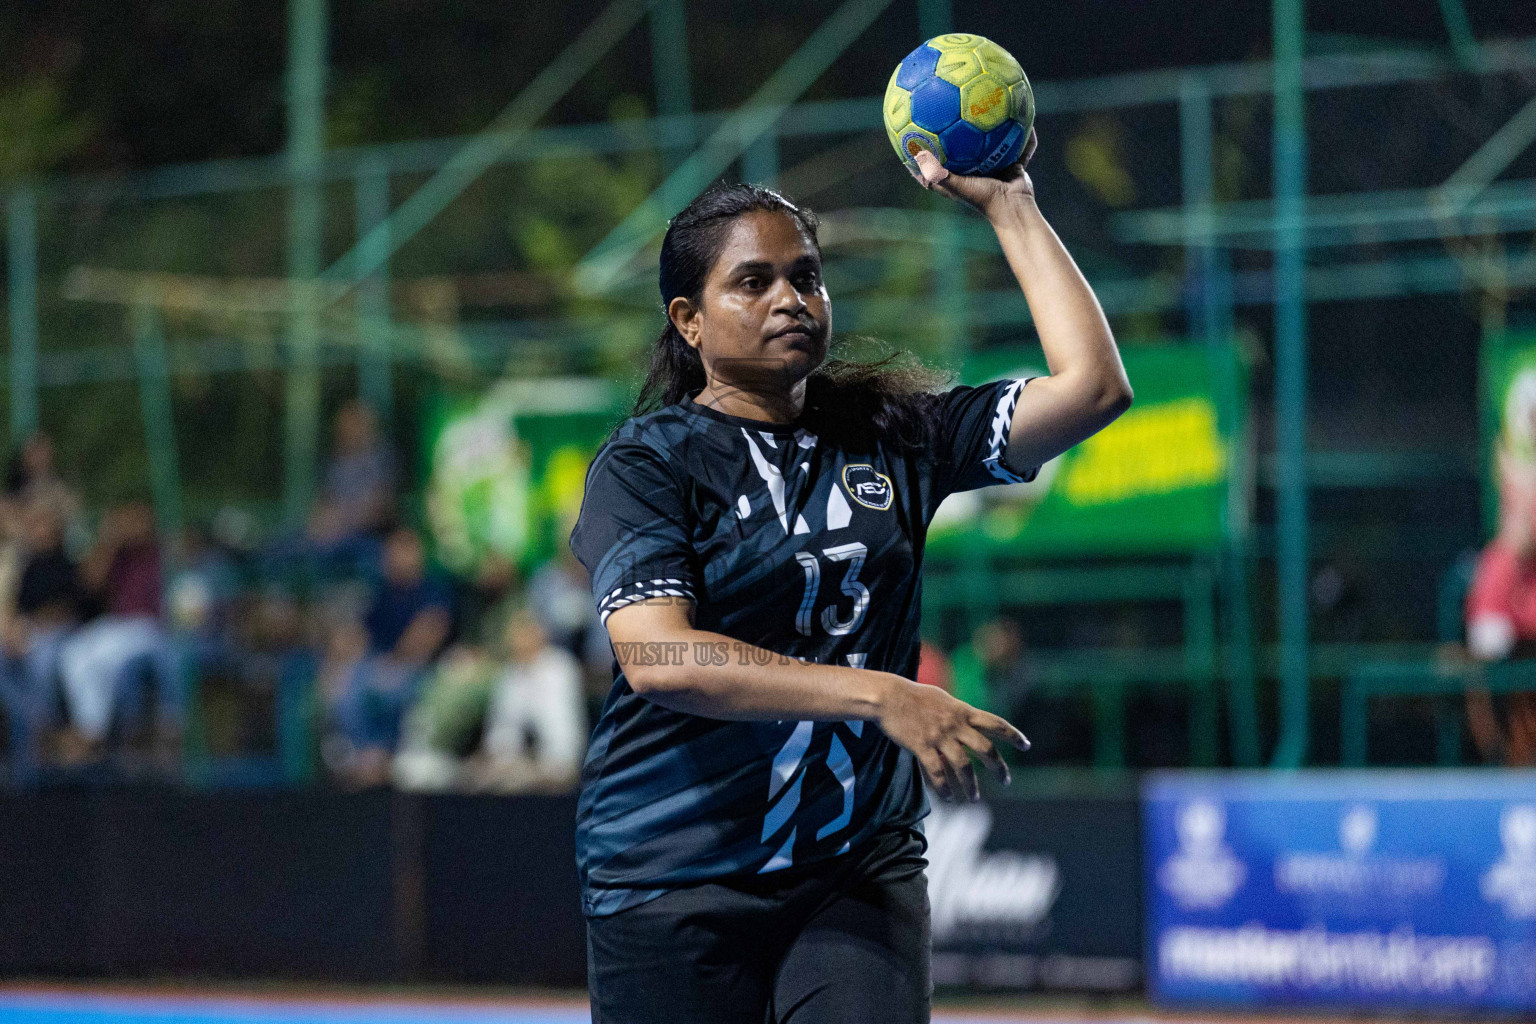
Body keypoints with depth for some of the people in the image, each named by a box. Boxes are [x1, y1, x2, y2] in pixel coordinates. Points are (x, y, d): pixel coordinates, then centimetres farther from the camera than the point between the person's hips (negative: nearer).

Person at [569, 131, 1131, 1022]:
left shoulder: (889, 435, 9)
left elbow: (1094, 387, 3)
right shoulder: (646, 463, -3)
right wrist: (877, 696, -27)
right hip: (676, 880, -2)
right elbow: (658, 659, -19)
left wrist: (1009, 206, 2)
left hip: (861, 871, 3)